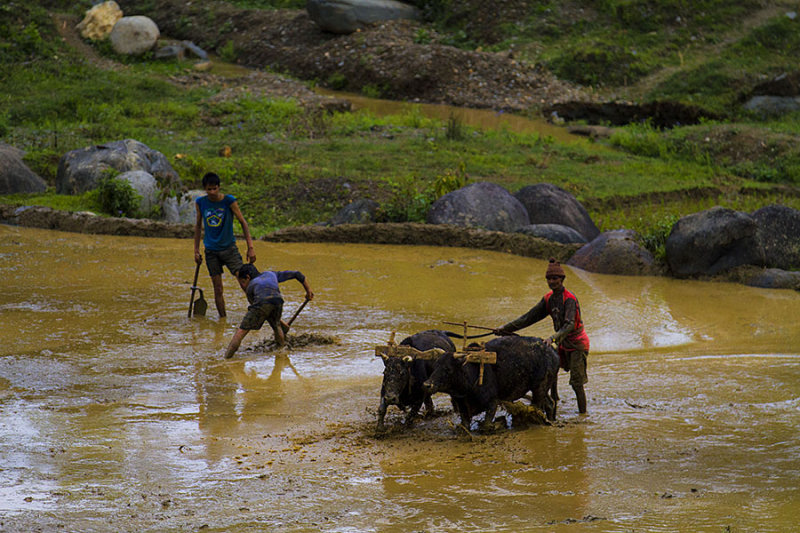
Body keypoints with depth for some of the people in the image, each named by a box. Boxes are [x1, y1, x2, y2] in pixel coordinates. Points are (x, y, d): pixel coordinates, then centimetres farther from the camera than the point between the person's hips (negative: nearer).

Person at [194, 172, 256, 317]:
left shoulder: (229, 201, -10)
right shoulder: (200, 202, -1)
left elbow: (243, 223, -4)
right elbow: (198, 225, 13)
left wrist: (250, 247, -8)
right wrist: (196, 250, 12)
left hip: (229, 247, -2)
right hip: (211, 251, 2)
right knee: (217, 289, 2)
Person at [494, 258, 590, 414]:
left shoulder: (569, 299, -21)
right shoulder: (549, 299, 3)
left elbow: (569, 325, -33)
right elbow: (530, 317, 4)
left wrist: (554, 338, -49)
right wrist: (506, 328, -2)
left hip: (578, 344, -8)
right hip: (564, 344, 8)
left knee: (576, 383, -7)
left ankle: (583, 413, 1)